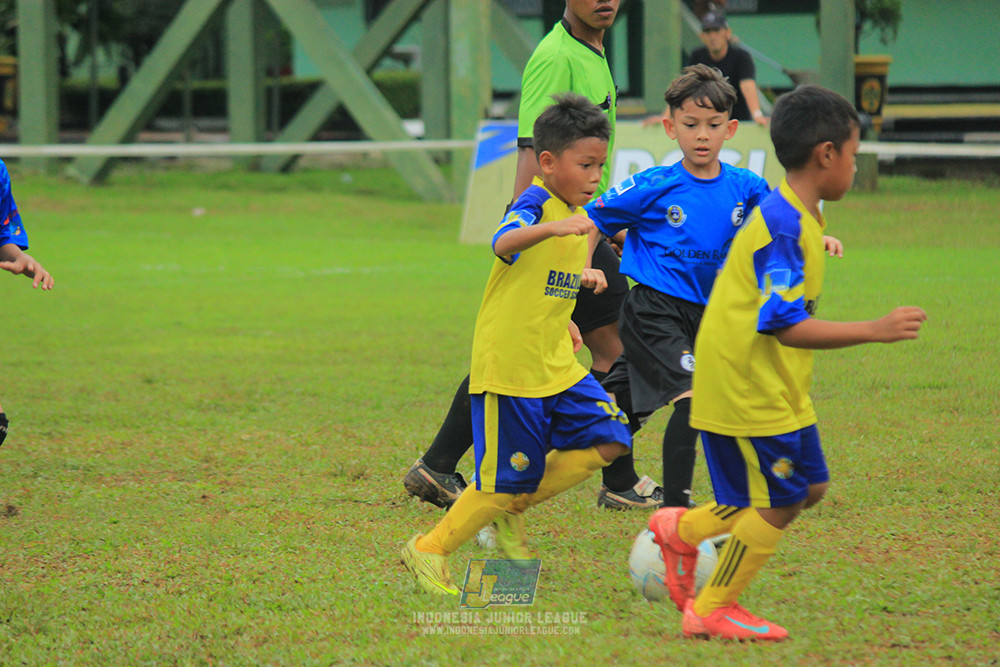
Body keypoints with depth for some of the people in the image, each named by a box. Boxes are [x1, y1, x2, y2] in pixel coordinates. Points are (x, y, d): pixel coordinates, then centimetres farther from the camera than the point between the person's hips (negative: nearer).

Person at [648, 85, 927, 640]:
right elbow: (786, 325, -28)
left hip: (776, 387, 10)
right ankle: (713, 611, 13)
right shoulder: (784, 226, -23)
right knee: (778, 504, 0)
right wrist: (876, 331, -29)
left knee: (808, 487, 15)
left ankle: (682, 531, 24)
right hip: (749, 389, -10)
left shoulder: (794, 216, 9)